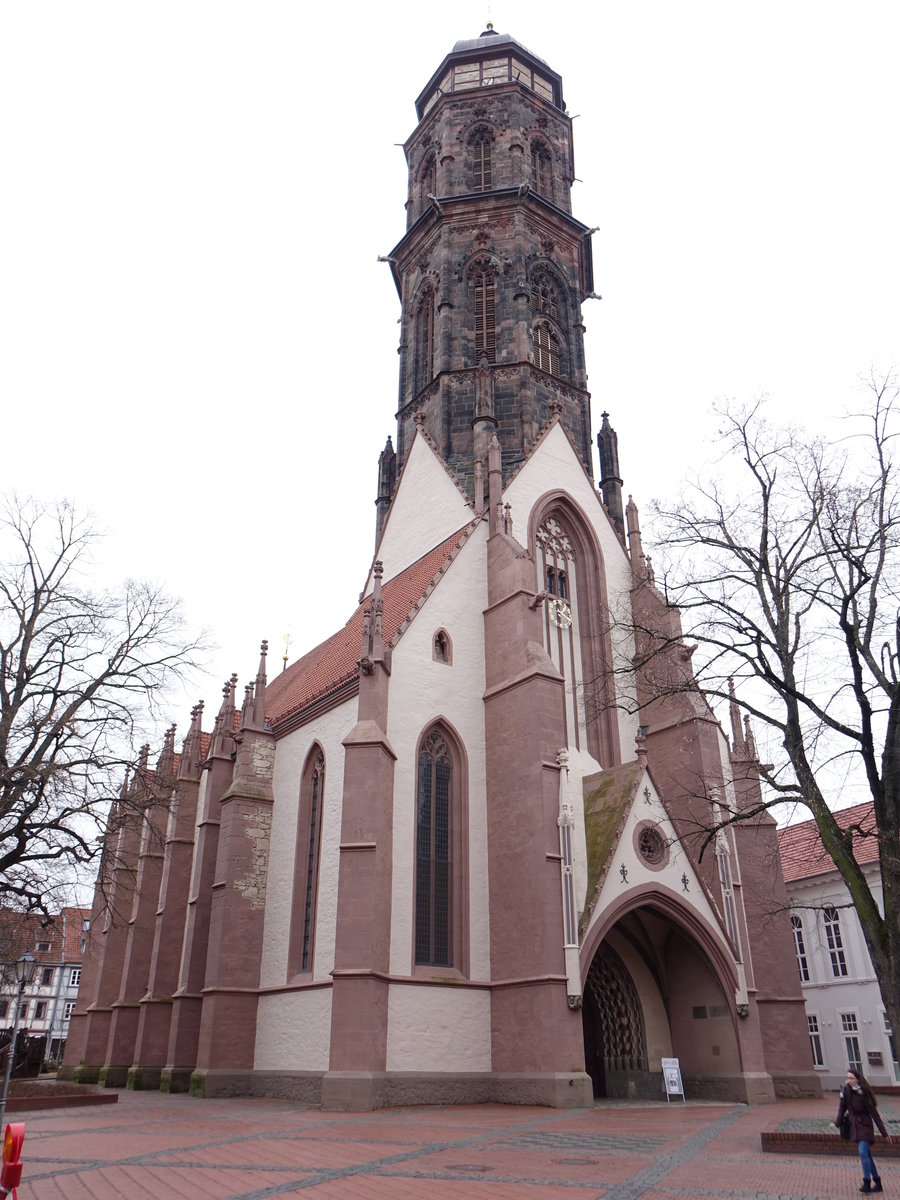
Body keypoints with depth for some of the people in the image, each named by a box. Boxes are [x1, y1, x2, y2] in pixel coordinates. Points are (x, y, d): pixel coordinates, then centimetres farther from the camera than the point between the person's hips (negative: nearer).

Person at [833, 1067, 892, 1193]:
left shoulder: (864, 1093, -17)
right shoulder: (846, 1090, -4)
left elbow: (874, 1113, -12)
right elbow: (842, 1107, 0)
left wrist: (884, 1133, -8)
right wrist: (837, 1123, -7)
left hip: (865, 1126, -5)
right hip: (854, 1126, 5)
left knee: (863, 1153, -15)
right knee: (867, 1155, 12)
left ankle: (867, 1183, -10)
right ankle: (877, 1183, 23)